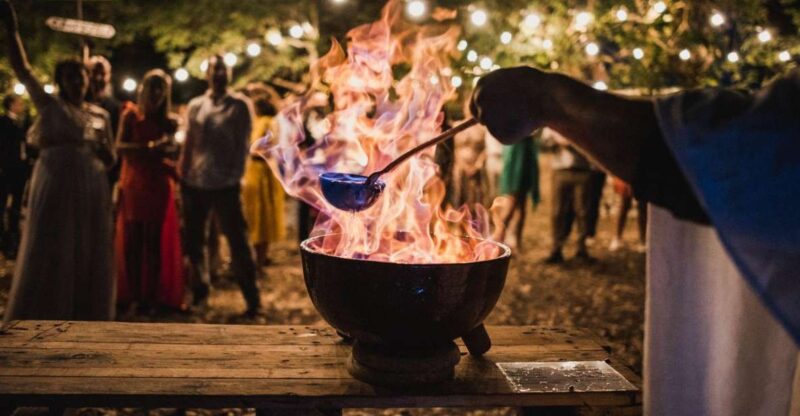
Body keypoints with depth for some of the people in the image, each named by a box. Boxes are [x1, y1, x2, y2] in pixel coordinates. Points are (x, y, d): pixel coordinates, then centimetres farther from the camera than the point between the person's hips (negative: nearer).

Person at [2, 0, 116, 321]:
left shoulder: (100, 114, 12)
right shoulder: (50, 105, 5)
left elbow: (111, 160, 15)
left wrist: (98, 147, -6)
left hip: (91, 190, 3)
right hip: (55, 187, -3)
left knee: (87, 256, 7)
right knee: (48, 255, -1)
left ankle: (84, 320, 18)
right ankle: (40, 323, 8)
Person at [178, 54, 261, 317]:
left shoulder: (239, 106, 1)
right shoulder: (195, 106, 11)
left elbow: (243, 145, -2)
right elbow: (188, 144, 12)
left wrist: (234, 176, -10)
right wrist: (182, 174, 5)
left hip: (225, 185, -4)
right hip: (194, 183, 4)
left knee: (237, 242, -3)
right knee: (193, 242, 11)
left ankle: (252, 300, 4)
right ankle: (199, 291, 30)